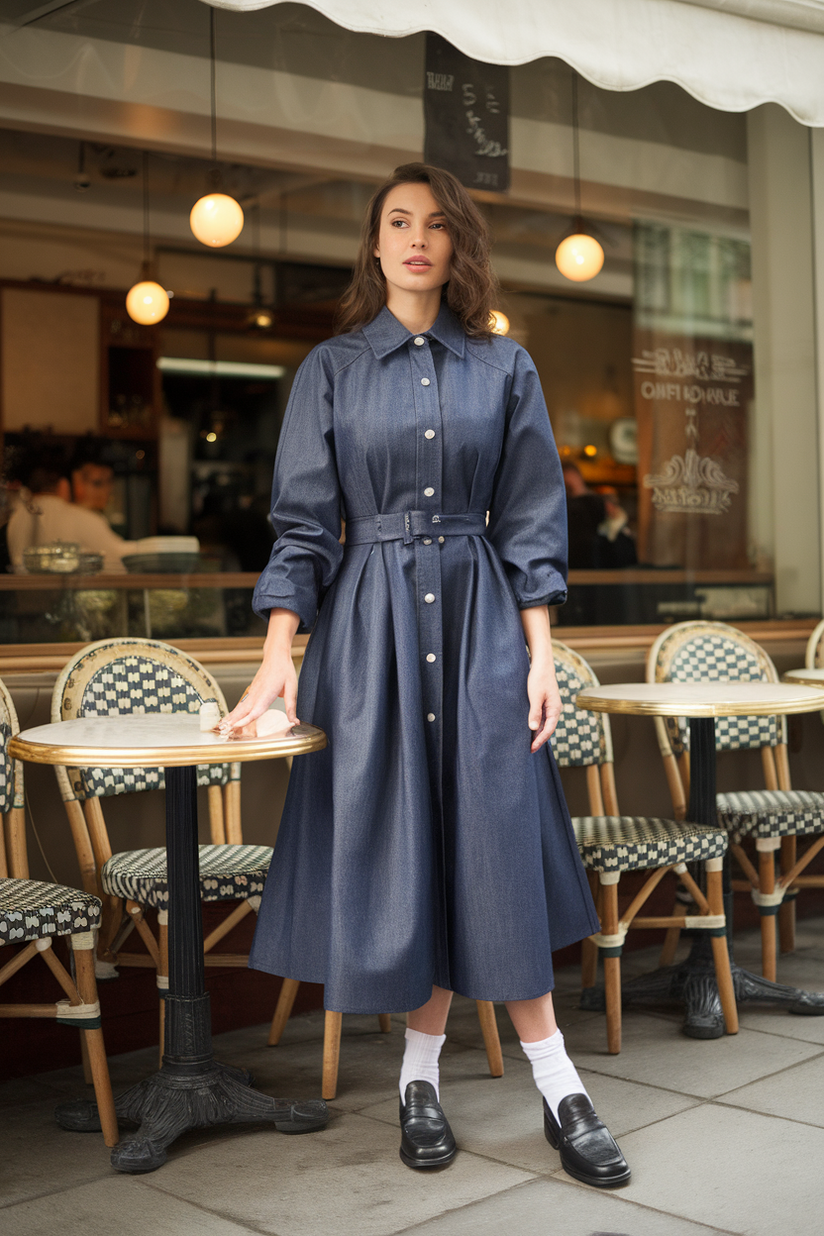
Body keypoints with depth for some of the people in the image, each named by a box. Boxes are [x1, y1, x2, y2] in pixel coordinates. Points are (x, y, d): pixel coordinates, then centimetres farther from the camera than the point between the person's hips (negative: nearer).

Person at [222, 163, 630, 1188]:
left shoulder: (504, 368, 7)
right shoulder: (332, 369, 5)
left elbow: (530, 522, 6)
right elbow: (301, 521, 2)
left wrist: (540, 652, -1)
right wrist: (278, 655, -8)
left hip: (481, 621, 0)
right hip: (370, 622, 0)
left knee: (495, 843, -2)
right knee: (395, 843, 2)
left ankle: (558, 1090, 7)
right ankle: (420, 1077, 17)